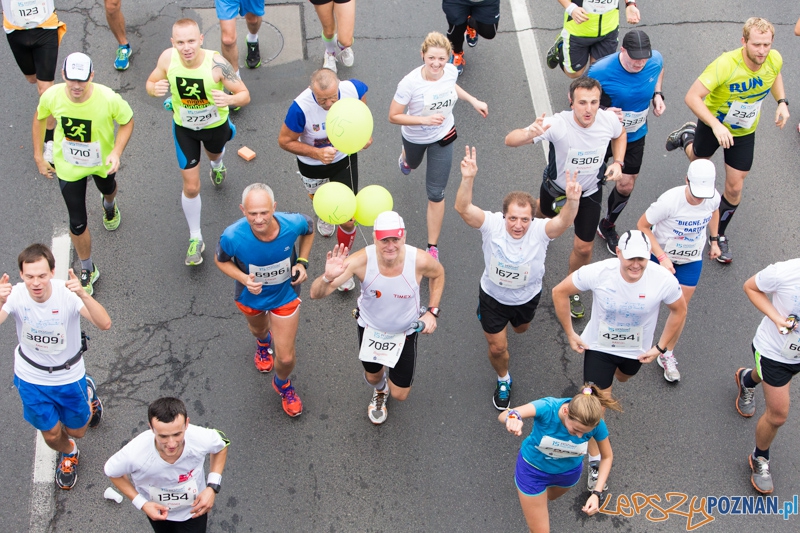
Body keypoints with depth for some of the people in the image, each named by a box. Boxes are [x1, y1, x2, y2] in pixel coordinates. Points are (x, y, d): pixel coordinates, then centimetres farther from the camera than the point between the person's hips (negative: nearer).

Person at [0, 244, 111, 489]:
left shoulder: (67, 293, -29)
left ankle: (87, 393, 52)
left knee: (76, 431, 19)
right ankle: (68, 454, 52)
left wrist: (83, 295, -59)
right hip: (31, 377, 1)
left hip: (69, 375, -1)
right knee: (51, 435, 15)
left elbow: (105, 324, -42)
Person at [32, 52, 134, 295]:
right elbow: (40, 118, -5)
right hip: (68, 166, 0)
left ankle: (109, 206, 75)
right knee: (77, 223, 4)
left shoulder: (109, 99, -34)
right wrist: (38, 156, -1)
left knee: (108, 189, 35)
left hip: (102, 162, 0)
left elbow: (127, 121, -15)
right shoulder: (52, 96, -27)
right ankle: (87, 270, 29)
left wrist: (117, 152, -29)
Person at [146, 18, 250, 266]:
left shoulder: (216, 63, -35)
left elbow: (245, 95, -27)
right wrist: (155, 89, -34)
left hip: (216, 124, 0)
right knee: (191, 187, 2)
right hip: (184, 127, 0)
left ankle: (217, 165, 75)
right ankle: (195, 239, 22)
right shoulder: (168, 58, -27)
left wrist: (229, 99, -50)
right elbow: (151, 82, -8)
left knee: (215, 154, 35)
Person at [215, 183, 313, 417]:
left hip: (285, 295, 0)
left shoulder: (292, 224, -35)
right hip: (250, 297, 0)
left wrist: (302, 262, -17)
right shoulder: (232, 237, -38)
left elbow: (309, 227, -7)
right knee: (258, 329, 34)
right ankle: (263, 342, 76)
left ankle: (282, 385, 43)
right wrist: (244, 278, -32)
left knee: (286, 358, 5)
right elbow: (221, 260, -14)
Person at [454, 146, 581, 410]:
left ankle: (513, 320, 72)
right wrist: (468, 179, -63)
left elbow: (565, 221, -51)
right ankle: (503, 379, 43)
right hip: (493, 296, -1)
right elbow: (463, 208, -45)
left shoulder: (540, 231, -31)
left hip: (527, 297, 2)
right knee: (497, 347, 10)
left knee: (521, 329, 33)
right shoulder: (492, 224, -31)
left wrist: (572, 201, -73)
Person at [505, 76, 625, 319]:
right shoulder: (557, 124, -39)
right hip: (557, 187, -2)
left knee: (584, 248, 8)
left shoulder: (609, 119, -28)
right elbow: (510, 140, -48)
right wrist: (529, 134, -70)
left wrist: (618, 163, -16)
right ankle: (531, 212, 70)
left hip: (590, 192, 2)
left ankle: (572, 291, 36)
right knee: (548, 212, 31)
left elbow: (620, 135, 0)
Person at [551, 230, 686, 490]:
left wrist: (661, 348, -6)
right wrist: (570, 334, -11)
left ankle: (614, 372, 72)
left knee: (623, 378, 34)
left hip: (636, 350, 2)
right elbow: (559, 292, -16)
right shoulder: (597, 273, -33)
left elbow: (679, 311, -8)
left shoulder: (664, 280, -30)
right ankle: (595, 461, 18)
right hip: (598, 346, -2)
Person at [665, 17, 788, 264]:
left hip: (744, 132, 3)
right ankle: (688, 135, 62)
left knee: (734, 188, 4)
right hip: (713, 125, -3)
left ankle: (719, 234, 27)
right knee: (698, 161, 27)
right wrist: (716, 126, -53)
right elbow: (692, 97, -41)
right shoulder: (725, 64, -39)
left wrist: (782, 102, -11)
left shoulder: (775, 59, -22)